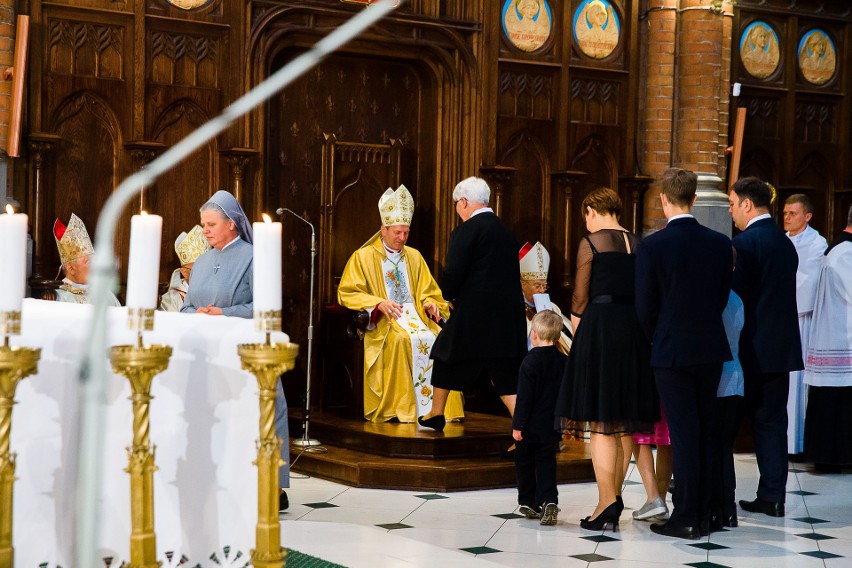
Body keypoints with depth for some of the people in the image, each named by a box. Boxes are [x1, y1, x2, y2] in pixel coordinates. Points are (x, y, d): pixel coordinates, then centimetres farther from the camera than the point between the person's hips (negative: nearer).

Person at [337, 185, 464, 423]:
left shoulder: (414, 257, 18)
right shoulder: (363, 257, 3)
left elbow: (429, 292, 20)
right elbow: (346, 293, -3)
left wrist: (430, 304, -5)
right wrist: (378, 303, -17)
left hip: (414, 316, 4)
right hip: (381, 321, -4)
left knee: (437, 338, -25)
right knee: (404, 338, -35)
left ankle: (437, 407, -24)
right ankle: (404, 409, -29)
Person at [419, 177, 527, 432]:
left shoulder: (466, 230, -9)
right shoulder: (505, 231, 13)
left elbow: (452, 274, -15)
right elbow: (513, 273, 16)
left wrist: (449, 294, 7)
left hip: (474, 314, -5)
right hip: (509, 313, 5)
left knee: (446, 356, 18)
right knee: (505, 374, 7)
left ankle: (435, 415, 31)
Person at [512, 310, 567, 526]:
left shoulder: (531, 361, -14)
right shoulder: (564, 361, 3)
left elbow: (524, 396, -15)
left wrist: (518, 424, -12)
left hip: (531, 426, -4)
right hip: (552, 425, 4)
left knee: (525, 462, 12)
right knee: (546, 462, 6)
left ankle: (528, 503, 19)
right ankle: (548, 501, -13)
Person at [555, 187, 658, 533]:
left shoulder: (591, 242, -4)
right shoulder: (638, 244, 11)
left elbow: (580, 298, -4)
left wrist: (579, 335, 11)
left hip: (600, 326, -6)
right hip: (635, 330, 6)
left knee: (601, 423, -6)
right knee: (625, 424, 11)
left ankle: (607, 503, -13)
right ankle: (615, 498, 14)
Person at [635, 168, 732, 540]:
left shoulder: (651, 247, -12)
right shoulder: (720, 244, -1)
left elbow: (645, 307, -7)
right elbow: (723, 296, 7)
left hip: (671, 353, -4)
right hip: (711, 349, 4)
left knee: (683, 434, 0)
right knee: (705, 433, 12)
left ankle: (685, 519, 3)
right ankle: (703, 515, 17)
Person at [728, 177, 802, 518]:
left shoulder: (744, 243, -13)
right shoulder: (785, 243, 11)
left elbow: (733, 297, -15)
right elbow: (783, 295, 15)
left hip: (750, 348, -7)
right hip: (782, 347, 7)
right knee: (772, 421, 10)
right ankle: (773, 497, 10)